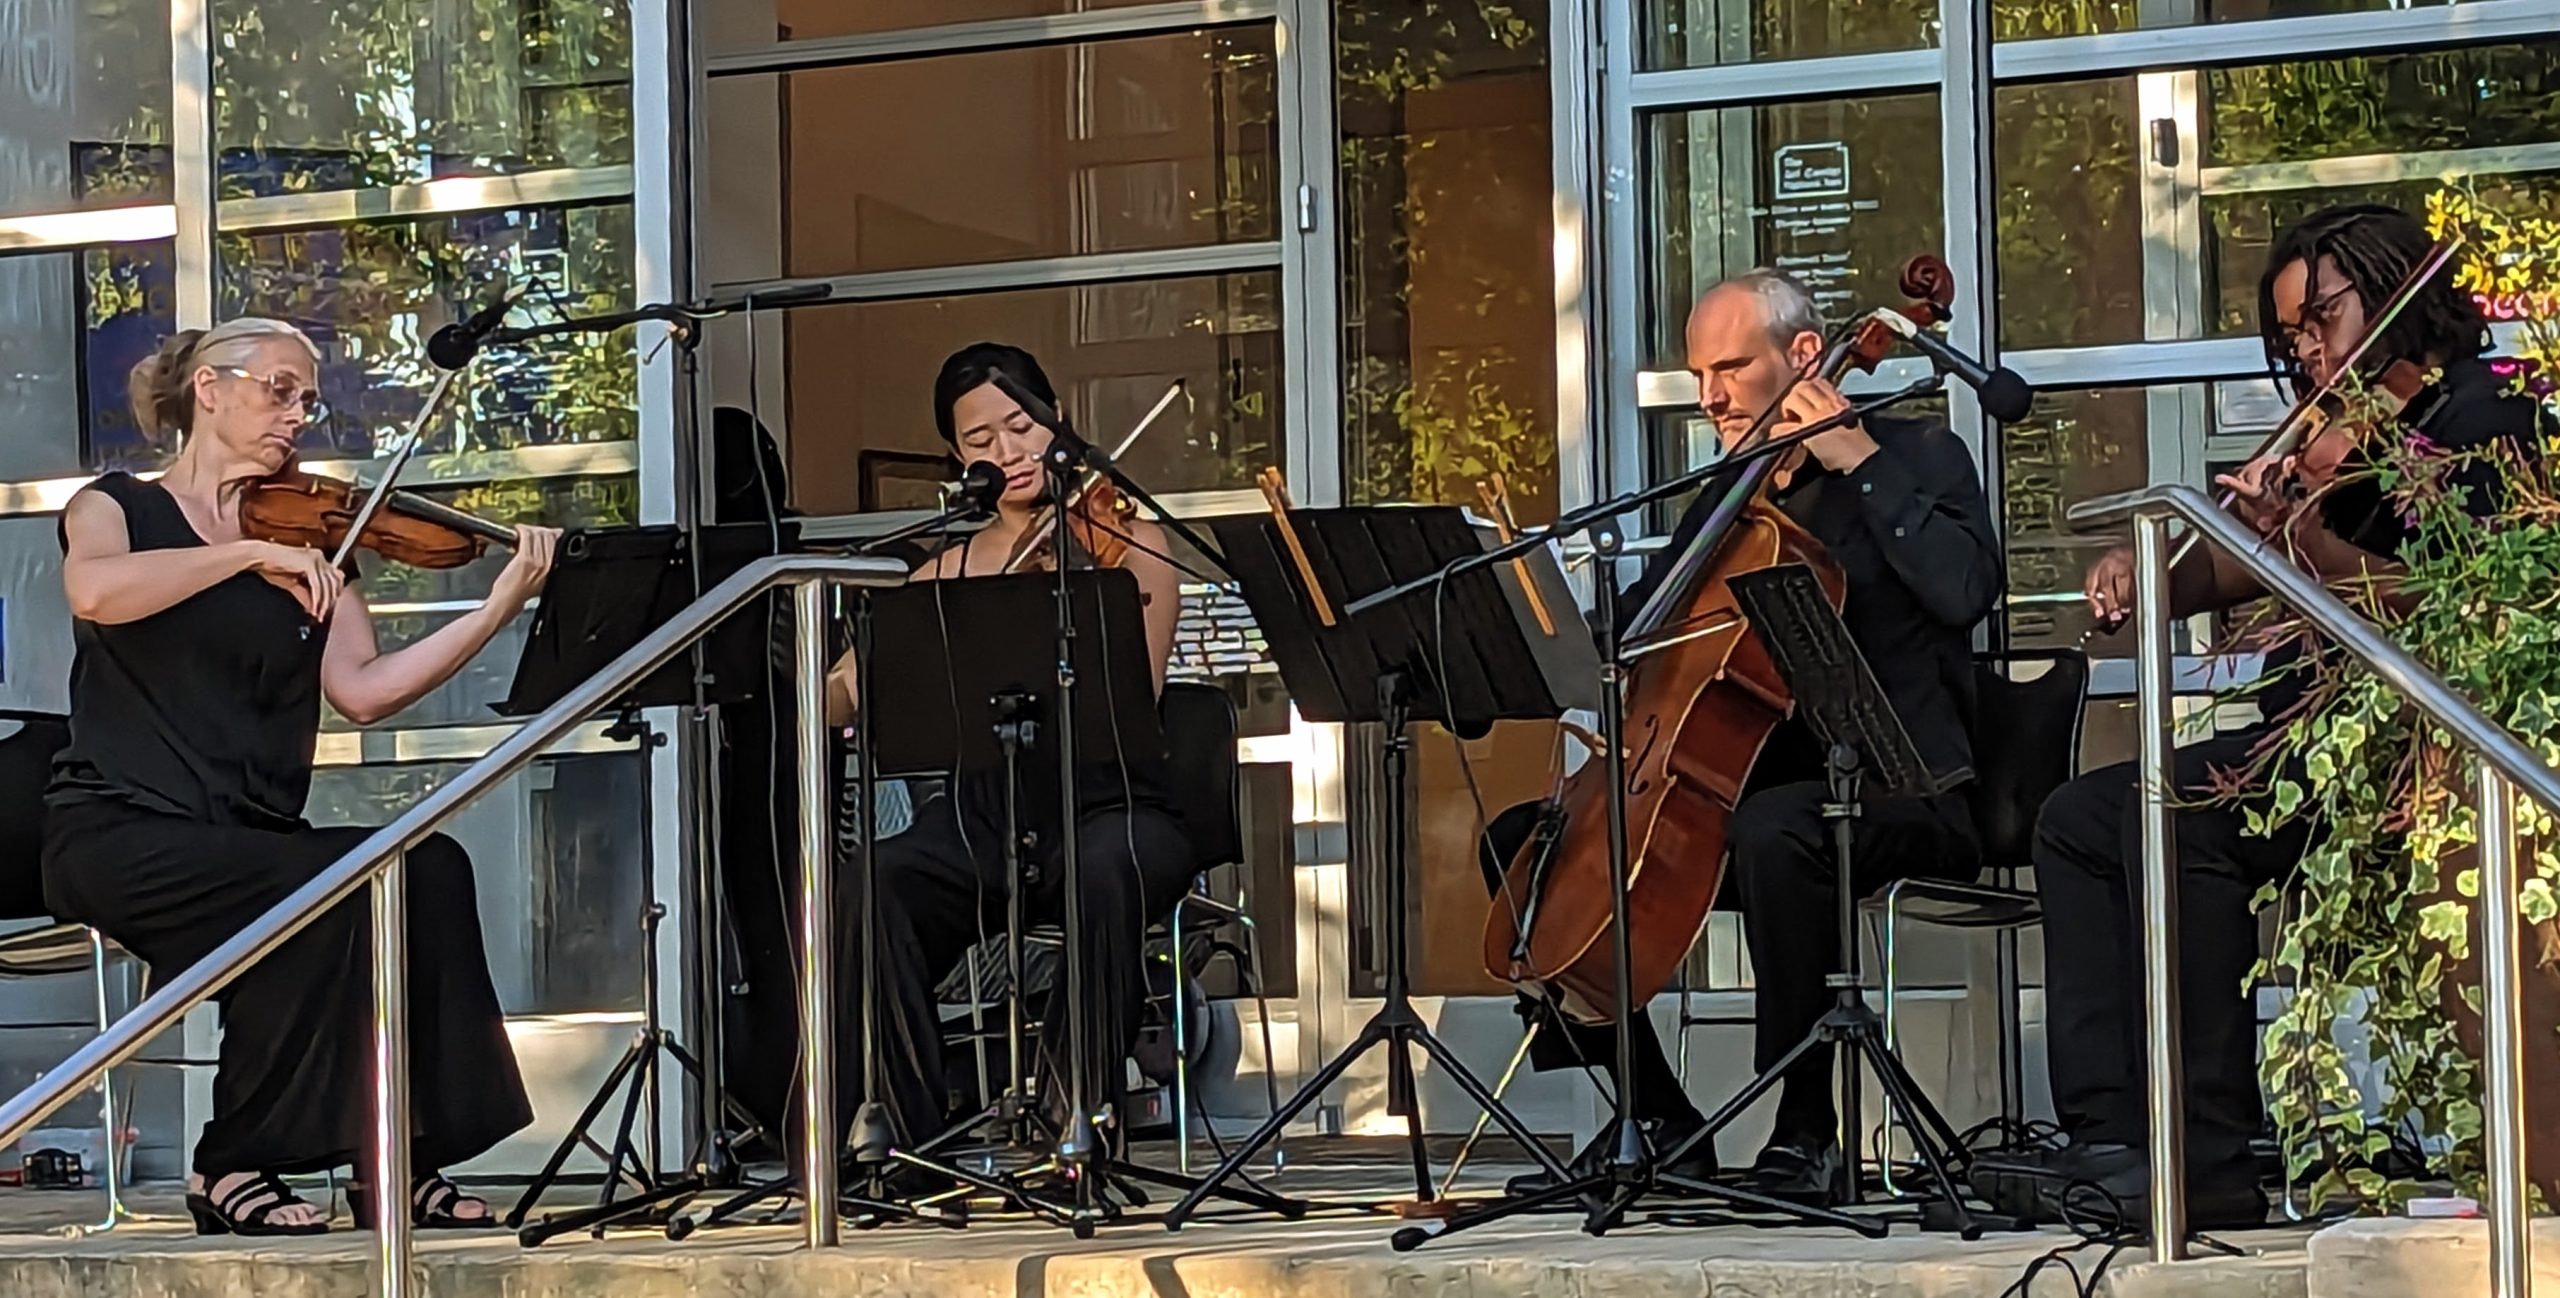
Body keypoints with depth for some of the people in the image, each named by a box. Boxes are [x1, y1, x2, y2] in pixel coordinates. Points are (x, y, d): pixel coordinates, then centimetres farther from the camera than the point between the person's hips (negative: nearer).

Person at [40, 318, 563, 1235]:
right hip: (123, 835, -5)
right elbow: (94, 591, -20)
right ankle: (232, 1168, -17)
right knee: (332, 894, -30)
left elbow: (363, 689, 1)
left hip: (252, 839, 5)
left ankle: (403, 1162, -20)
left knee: (430, 870, -23)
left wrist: (499, 608, -10)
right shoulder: (117, 508, 6)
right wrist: (251, 554, -21)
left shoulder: (308, 546, 18)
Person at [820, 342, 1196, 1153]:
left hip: (1110, 805, -3)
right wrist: (853, 684, -14)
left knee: (1106, 873, -39)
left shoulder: (1124, 540, 4)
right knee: (869, 888, -27)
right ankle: (920, 1139, -22)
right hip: (985, 816, 3)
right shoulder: (949, 573, 14)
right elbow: (835, 704, 9)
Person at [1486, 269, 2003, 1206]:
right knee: (1521, 839, 1)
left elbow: (1965, 588, -20)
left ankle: (1805, 1133, -31)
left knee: (1774, 828, -42)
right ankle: (1658, 1119, 0)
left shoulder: (1916, 455, 0)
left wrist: (1861, 459, -17)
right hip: (1749, 777, 8)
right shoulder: (1730, 498, 19)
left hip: (1898, 787, -8)